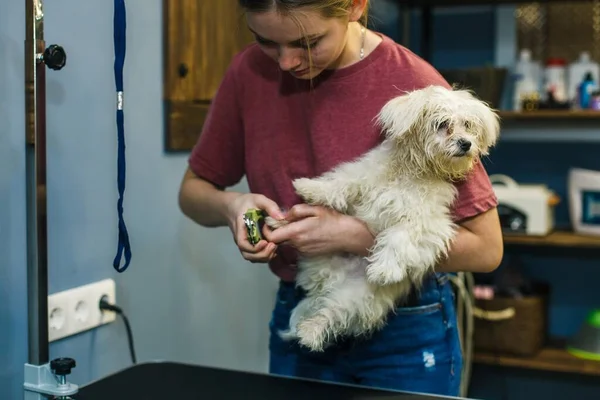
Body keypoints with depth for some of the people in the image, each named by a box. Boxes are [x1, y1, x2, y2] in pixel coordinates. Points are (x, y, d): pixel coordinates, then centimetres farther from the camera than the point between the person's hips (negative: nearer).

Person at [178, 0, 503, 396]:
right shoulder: (251, 71, -8)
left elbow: (485, 248, -15)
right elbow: (193, 190, 5)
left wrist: (351, 235, -23)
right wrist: (230, 205, -16)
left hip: (406, 332, -3)